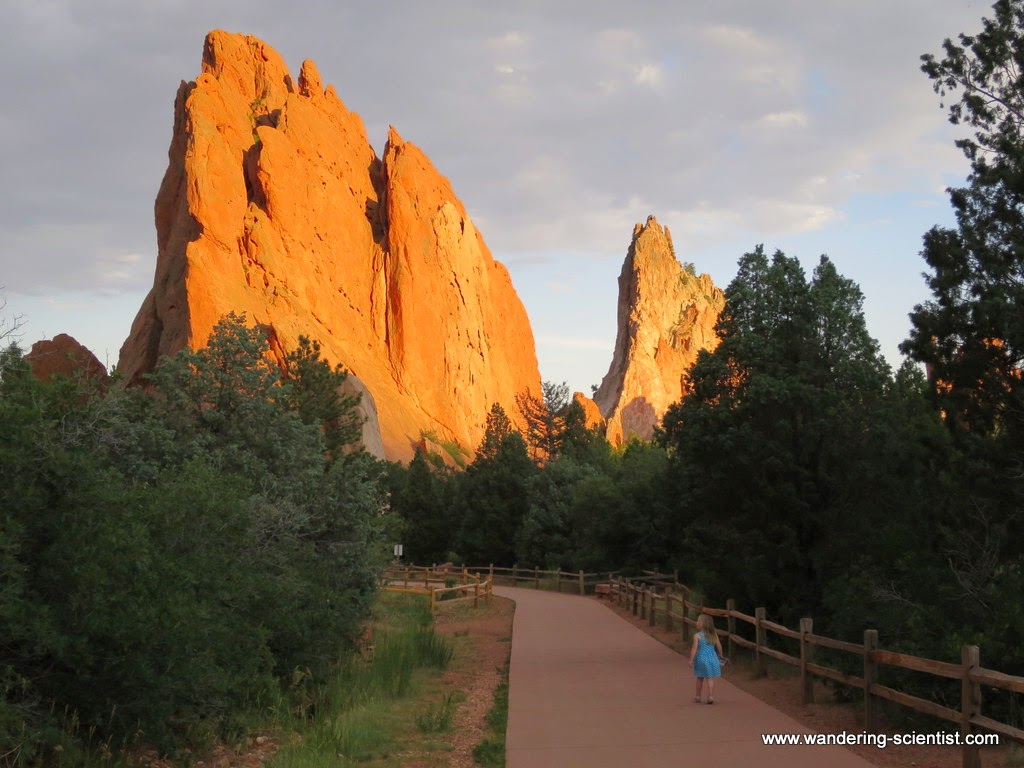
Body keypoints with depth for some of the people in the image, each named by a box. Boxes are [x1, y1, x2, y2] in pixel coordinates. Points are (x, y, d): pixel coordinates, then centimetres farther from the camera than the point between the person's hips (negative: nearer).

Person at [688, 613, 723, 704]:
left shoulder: (697, 636, -11)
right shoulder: (714, 635, 2)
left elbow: (694, 648, -14)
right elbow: (719, 647, 8)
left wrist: (691, 660, -8)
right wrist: (720, 656, 23)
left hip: (701, 658, -2)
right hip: (712, 658, 2)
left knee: (700, 678, 13)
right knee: (710, 679, 5)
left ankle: (698, 696, 24)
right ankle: (711, 696, -4)